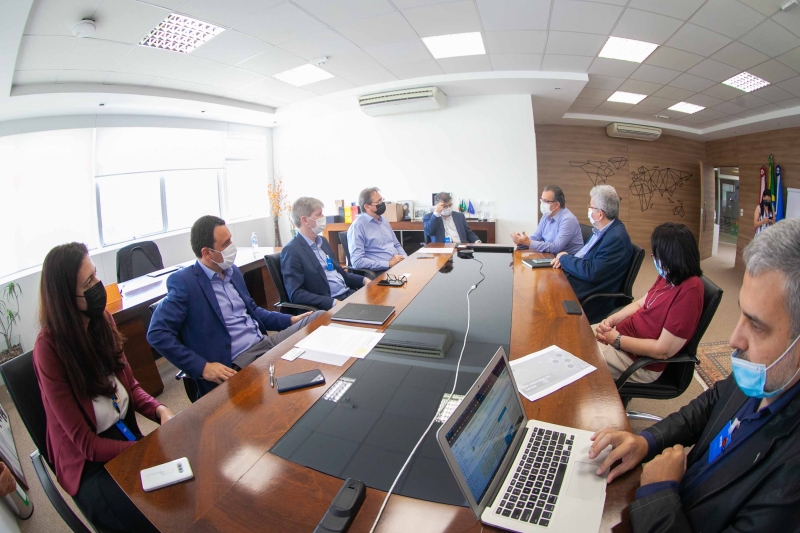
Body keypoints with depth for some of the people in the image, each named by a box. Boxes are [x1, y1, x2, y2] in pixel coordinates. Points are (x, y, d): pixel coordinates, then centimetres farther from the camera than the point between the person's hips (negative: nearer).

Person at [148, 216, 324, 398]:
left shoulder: (232, 271, 12)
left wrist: (290, 320, 11)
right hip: (239, 361, -8)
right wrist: (203, 367, -20)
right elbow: (157, 334, -14)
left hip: (266, 341, 8)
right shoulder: (184, 282, -10)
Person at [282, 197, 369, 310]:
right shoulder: (292, 250, -11)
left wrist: (364, 280, 5)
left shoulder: (322, 241, 14)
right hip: (328, 306, -8)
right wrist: (333, 302, -24)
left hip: (348, 293, 8)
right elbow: (295, 294, -17)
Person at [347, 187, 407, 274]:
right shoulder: (357, 226, -8)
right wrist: (389, 263, -17)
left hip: (399, 265, 8)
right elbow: (357, 261, -17)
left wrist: (405, 259, 4)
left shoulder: (383, 220, 16)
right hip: (381, 272, -7)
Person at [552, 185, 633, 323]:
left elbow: (592, 272, -25)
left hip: (591, 298, -8)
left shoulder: (617, 238, -22)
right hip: (579, 281, 8)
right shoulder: (601, 229, 6)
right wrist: (565, 259, -4)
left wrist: (565, 258, -12)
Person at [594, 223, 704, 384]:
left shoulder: (689, 291, -27)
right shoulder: (669, 276, 0)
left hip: (640, 361, -8)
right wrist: (611, 320, -4)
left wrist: (617, 340, -19)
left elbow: (663, 350, -27)